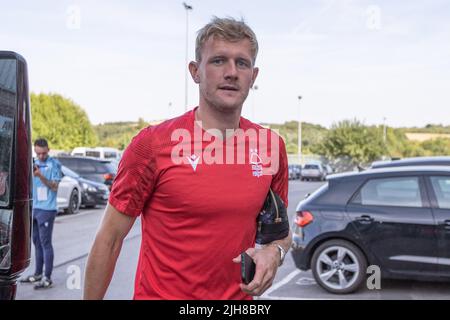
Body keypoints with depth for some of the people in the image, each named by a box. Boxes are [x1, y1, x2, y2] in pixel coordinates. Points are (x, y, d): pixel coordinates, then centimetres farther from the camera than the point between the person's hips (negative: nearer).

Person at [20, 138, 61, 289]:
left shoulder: (54, 164, -6)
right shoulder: (35, 163, 13)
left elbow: (54, 187, -11)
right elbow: (30, 184, 17)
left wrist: (40, 176, -23)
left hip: (47, 209, -6)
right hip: (34, 208, 7)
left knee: (45, 243, -6)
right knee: (37, 242, 12)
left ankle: (47, 278, -3)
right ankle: (38, 274, 22)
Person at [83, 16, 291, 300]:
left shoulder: (272, 146, -3)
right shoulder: (152, 143, -15)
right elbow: (109, 239, -9)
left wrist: (274, 252, -10)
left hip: (240, 294, 4)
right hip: (162, 293, -4)